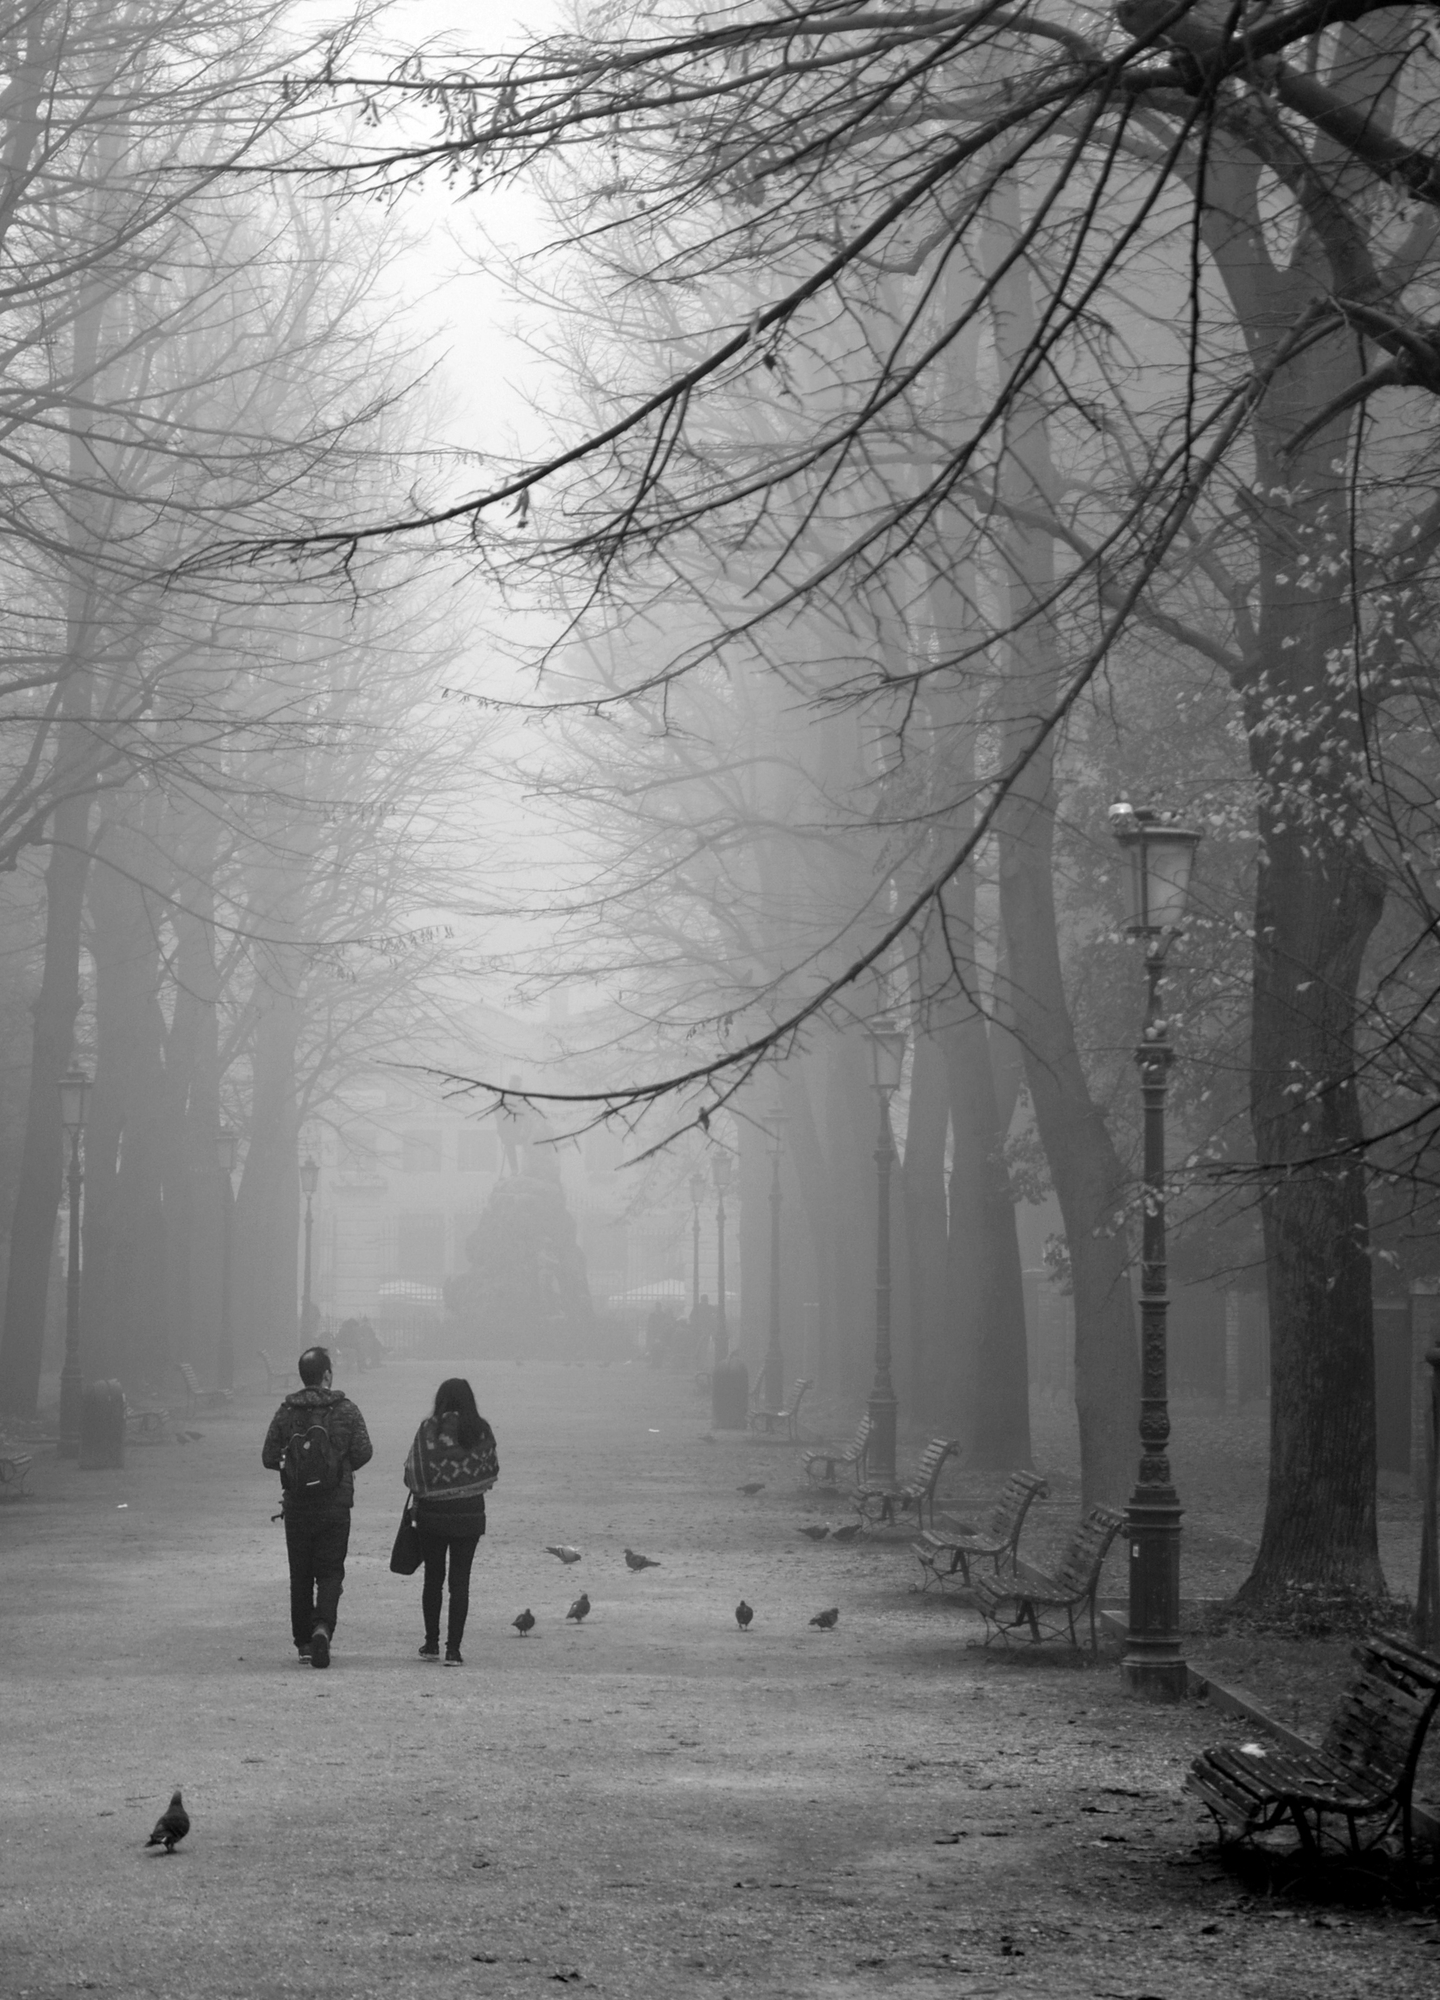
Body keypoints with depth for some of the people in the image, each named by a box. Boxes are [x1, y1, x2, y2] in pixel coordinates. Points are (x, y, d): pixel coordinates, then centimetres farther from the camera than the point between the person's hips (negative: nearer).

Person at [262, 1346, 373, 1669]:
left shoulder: (286, 1412, -2)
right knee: (330, 1573, 3)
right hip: (335, 1506, -1)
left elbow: (269, 1457, -1)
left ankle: (303, 1641, 15)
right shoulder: (345, 1409, -5)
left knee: (300, 1575, 12)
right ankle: (323, 1627, -20)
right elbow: (364, 1452, -6)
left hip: (296, 1506, 1)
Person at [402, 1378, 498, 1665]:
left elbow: (411, 1473, -8)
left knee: (433, 1577, 14)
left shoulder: (428, 1429, -9)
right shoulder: (481, 1431, -4)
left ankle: (431, 1644, 20)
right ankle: (453, 1649, -2)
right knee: (460, 1580, 4)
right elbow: (492, 1471, 2)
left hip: (432, 1513, 0)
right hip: (470, 1514, 0)